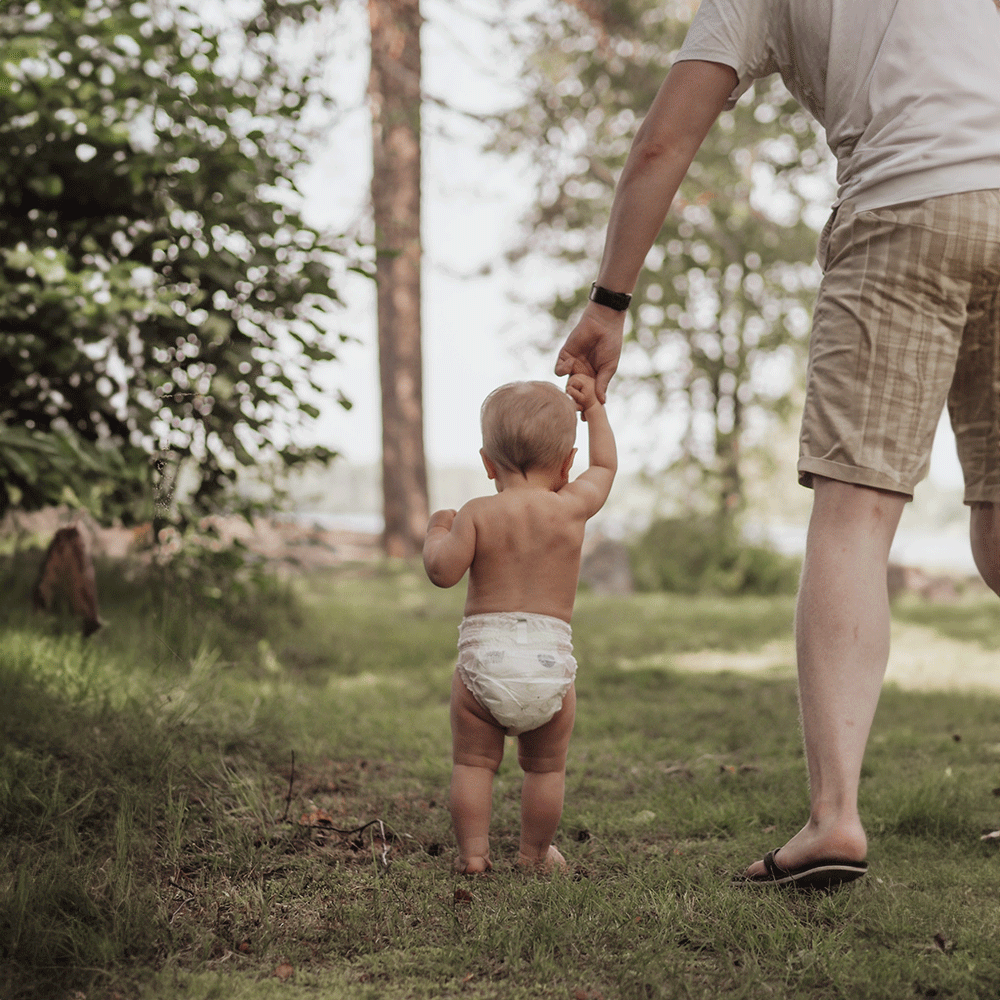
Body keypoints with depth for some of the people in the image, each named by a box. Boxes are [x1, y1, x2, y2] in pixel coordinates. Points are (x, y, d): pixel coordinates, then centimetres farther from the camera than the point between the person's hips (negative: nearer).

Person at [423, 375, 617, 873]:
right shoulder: (572, 508, 2)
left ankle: (473, 851, 11)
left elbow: (443, 571, -7)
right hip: (550, 663, 1)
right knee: (546, 768, 18)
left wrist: (437, 530, 13)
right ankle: (535, 852, 25)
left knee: (473, 762, 13)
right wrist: (592, 406, 31)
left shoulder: (477, 514, -3)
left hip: (483, 659, -1)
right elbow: (605, 466, 20)